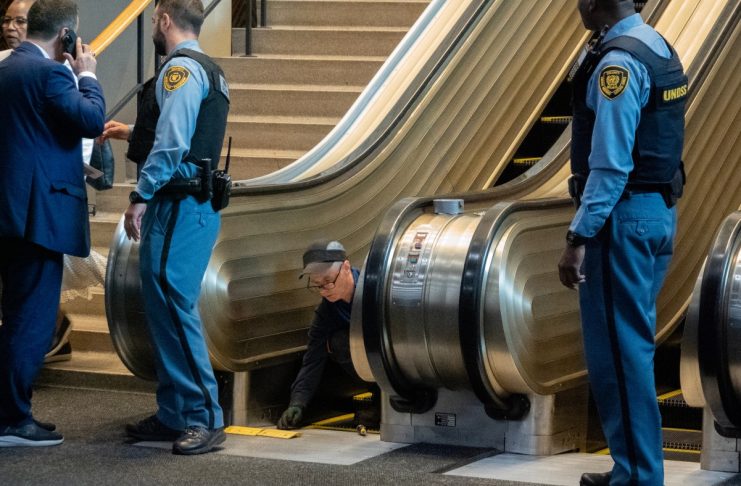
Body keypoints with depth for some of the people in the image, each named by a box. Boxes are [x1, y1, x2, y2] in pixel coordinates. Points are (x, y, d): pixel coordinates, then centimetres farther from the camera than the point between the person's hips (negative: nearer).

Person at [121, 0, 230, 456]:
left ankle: (205, 418, -12)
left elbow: (171, 142, -20)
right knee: (166, 308, 12)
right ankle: (174, 417, 17)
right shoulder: (211, 72, 20)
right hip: (199, 204, 10)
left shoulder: (180, 69, -11)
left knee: (173, 307, -11)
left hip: (178, 207, -10)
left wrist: (141, 196, -17)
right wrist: (132, 133, 41)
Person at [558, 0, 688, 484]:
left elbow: (611, 164, -23)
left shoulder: (618, 62, -18)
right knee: (634, 345, 17)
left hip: (622, 214, -10)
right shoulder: (658, 49, 12)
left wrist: (578, 238, -21)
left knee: (616, 350, -3)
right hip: (659, 210, 10)